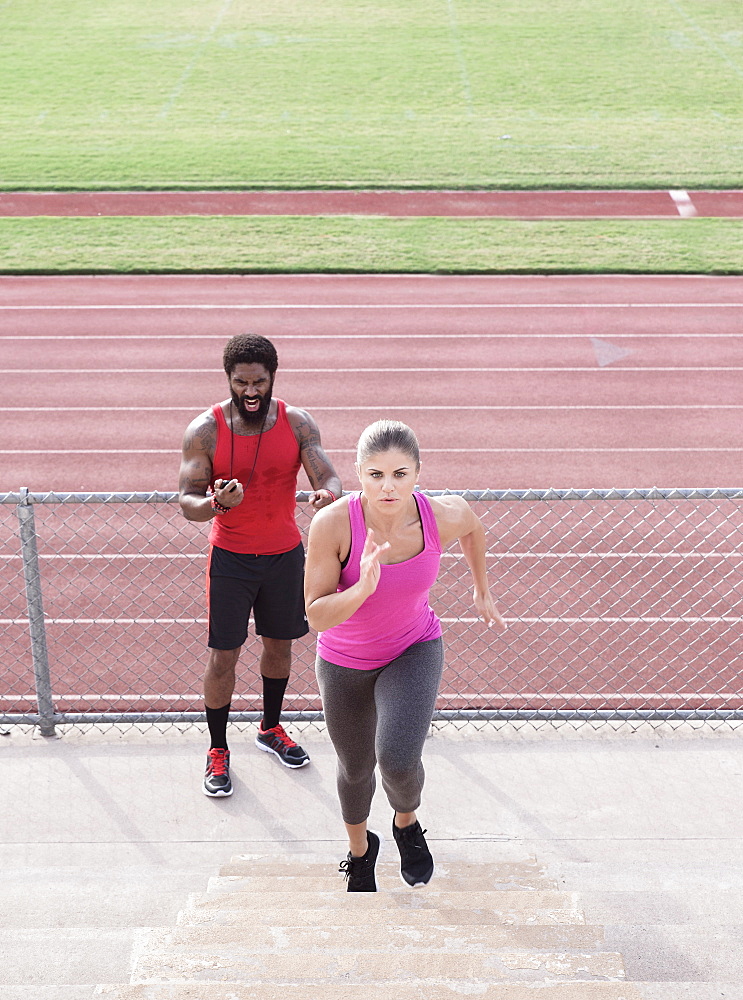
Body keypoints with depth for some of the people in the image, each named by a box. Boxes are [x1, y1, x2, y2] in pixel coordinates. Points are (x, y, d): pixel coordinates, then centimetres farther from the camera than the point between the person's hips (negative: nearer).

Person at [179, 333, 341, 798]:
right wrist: (216, 503, -38)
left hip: (285, 555, 3)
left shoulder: (297, 423, -8)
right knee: (223, 656, 1)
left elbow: (328, 476, -15)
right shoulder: (205, 430, -14)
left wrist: (329, 494, -40)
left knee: (279, 645, 18)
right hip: (231, 558, -3)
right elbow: (187, 501, -14)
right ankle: (218, 751, 18)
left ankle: (271, 729, 41)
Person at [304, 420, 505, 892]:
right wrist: (363, 587, -42)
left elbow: (475, 526, 2)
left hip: (414, 652, 0)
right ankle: (360, 850, 54)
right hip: (344, 663, 1)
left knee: (398, 761, -24)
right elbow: (316, 615, -24)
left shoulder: (445, 516, -24)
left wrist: (482, 591, 14)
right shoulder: (333, 524, -30)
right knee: (356, 769, 20)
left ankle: (407, 823, 14)